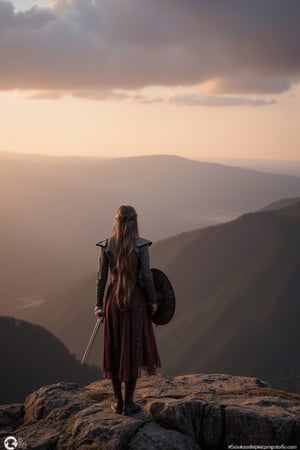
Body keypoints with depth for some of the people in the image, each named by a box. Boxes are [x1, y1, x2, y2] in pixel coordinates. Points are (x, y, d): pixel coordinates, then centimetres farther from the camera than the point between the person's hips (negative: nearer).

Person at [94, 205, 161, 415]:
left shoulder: (107, 245, -3)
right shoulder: (140, 245, -10)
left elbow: (101, 277, -1)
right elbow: (147, 276, -11)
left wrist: (99, 304, 7)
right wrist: (153, 300, 1)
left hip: (114, 299, 3)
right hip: (136, 300, -3)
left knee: (115, 349, 12)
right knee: (133, 349, 6)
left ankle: (118, 400, 19)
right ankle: (129, 402, 10)